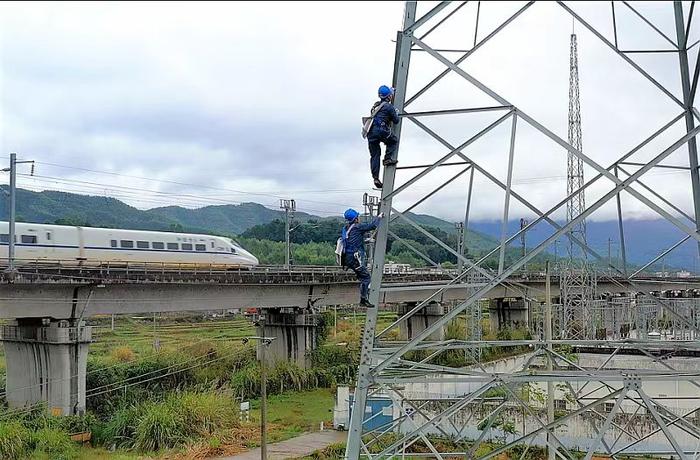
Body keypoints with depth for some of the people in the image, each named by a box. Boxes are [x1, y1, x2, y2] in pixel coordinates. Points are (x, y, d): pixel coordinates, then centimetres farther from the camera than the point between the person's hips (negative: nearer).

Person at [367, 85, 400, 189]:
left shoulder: (376, 105, 22)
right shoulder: (389, 106, 1)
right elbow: (396, 121, 5)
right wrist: (396, 113, 26)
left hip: (370, 132, 6)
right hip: (381, 130, -6)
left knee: (374, 155, 7)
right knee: (394, 141, 21)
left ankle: (375, 178, 1)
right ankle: (388, 158, 4)